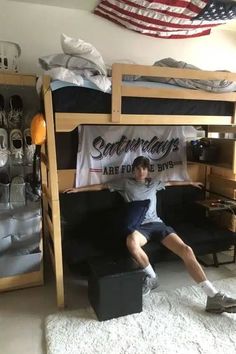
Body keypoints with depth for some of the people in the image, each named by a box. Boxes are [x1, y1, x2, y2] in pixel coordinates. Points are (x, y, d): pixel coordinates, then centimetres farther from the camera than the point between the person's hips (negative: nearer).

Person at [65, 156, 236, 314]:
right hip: (139, 226, -3)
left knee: (186, 250, -20)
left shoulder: (154, 183, 23)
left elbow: (171, 182, 41)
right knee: (131, 242, -42)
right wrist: (78, 189, 15)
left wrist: (190, 182, 51)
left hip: (157, 223, 3)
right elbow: (101, 186, 17)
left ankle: (214, 296, -20)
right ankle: (152, 277, -15)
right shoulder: (125, 183, 14)